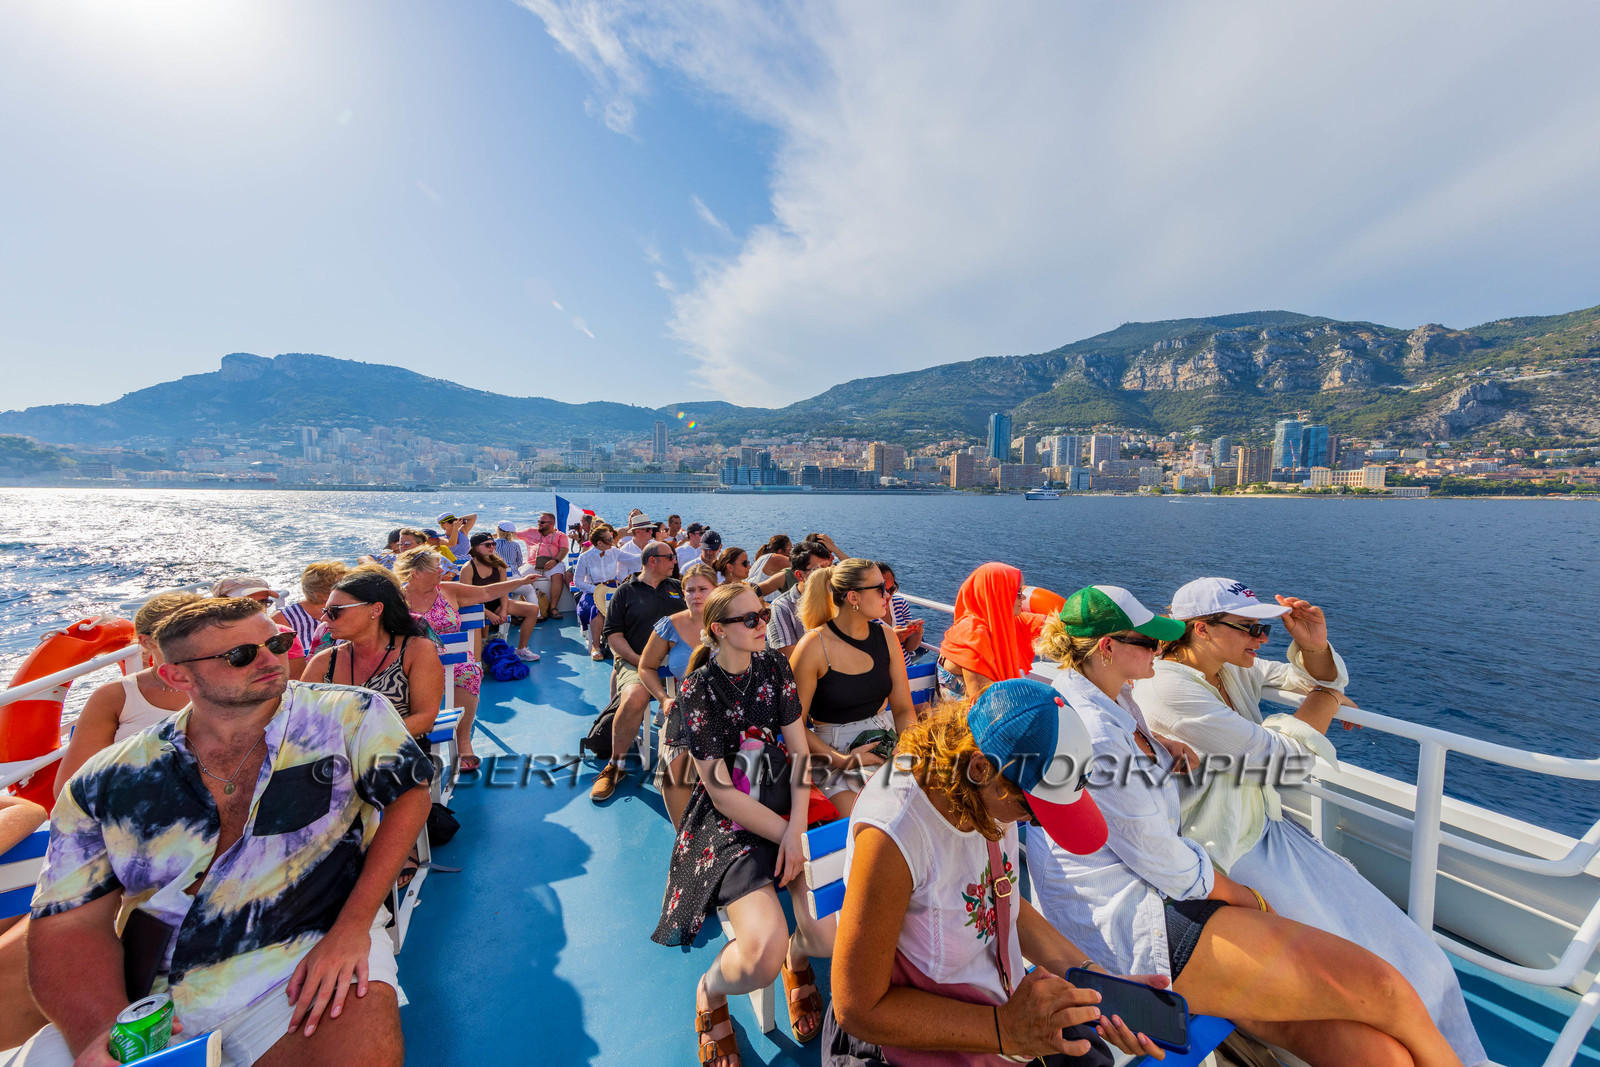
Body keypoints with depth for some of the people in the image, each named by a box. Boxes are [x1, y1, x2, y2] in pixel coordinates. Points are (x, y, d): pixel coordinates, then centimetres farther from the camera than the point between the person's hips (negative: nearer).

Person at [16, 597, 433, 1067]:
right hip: (152, 995, 4)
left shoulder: (350, 716, -6)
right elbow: (68, 921, 3)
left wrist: (352, 927, -13)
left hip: (314, 954, -3)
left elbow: (409, 794, -5)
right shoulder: (107, 781, 3)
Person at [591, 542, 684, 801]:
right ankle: (615, 766, -10)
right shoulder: (626, 591, 10)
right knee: (635, 696, -34)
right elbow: (612, 633, 3)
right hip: (636, 661, -2)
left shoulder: (677, 588, 19)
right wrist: (638, 661, -11)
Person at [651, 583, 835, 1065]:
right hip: (731, 822, -3)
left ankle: (797, 956, 22)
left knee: (831, 934, -16)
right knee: (762, 954, -22)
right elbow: (721, 791, -13)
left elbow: (800, 751, 1)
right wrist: (785, 835, -13)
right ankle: (709, 995, 15)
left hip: (788, 806, 4)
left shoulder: (774, 667, 1)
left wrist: (796, 829, -11)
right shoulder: (699, 688, -12)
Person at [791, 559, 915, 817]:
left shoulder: (885, 636, 3)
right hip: (833, 751, -5)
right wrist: (840, 760, -18)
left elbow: (903, 708, 7)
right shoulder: (814, 646, -14)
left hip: (885, 741, 5)